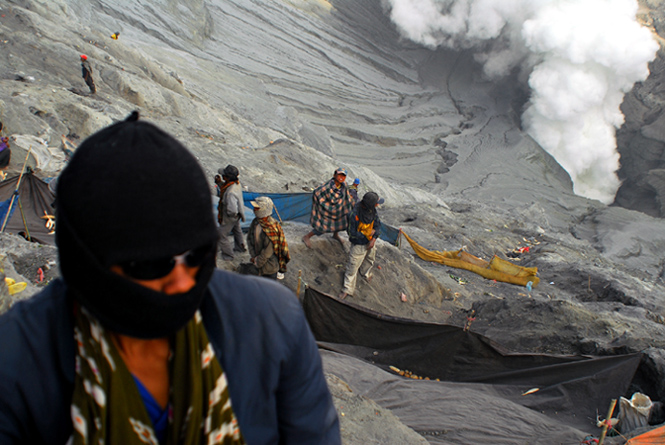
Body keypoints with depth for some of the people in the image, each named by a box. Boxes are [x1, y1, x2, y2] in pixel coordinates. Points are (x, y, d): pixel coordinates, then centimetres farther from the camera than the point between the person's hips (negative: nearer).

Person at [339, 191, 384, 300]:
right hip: (359, 244, -7)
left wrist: (374, 239, -13)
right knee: (353, 266, 3)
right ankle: (348, 288, 18)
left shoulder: (372, 210, -14)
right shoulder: (355, 215, -35)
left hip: (370, 241, 7)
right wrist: (368, 234, -19)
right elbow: (352, 233, -25)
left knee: (370, 259, 30)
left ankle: (366, 274, 60)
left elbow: (377, 223, -2)